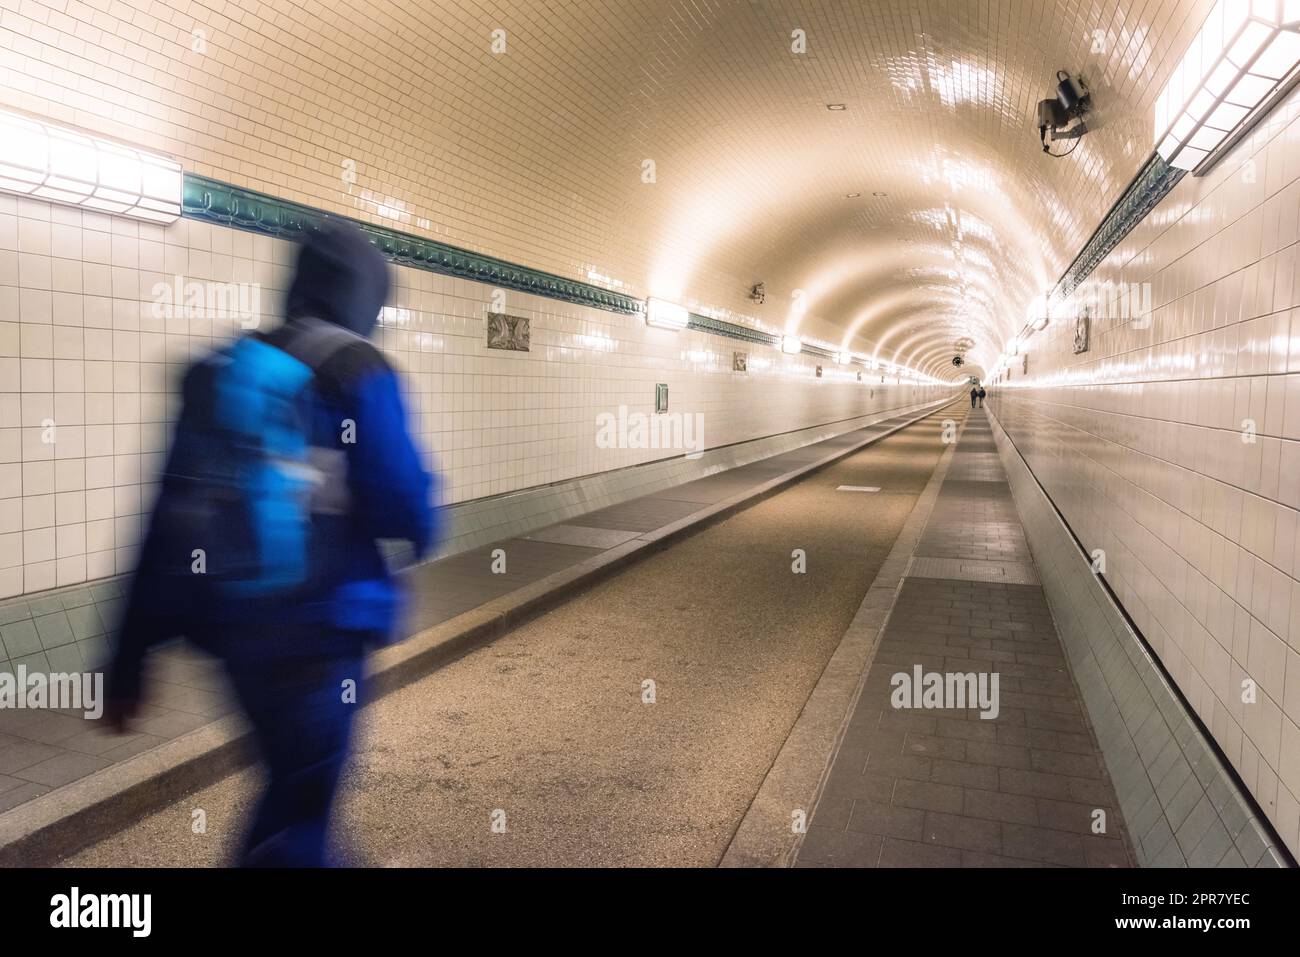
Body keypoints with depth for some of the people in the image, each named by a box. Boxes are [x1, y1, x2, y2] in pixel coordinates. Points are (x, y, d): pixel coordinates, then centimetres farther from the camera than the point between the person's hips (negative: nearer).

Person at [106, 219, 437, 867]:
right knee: (298, 812, 6)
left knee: (294, 783, 26)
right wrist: (421, 527, 10)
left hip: (226, 618, 7)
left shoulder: (215, 373, 9)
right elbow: (405, 507, -16)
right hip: (315, 625, -7)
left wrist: (129, 658, 11)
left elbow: (167, 519, 7)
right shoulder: (356, 370, -9)